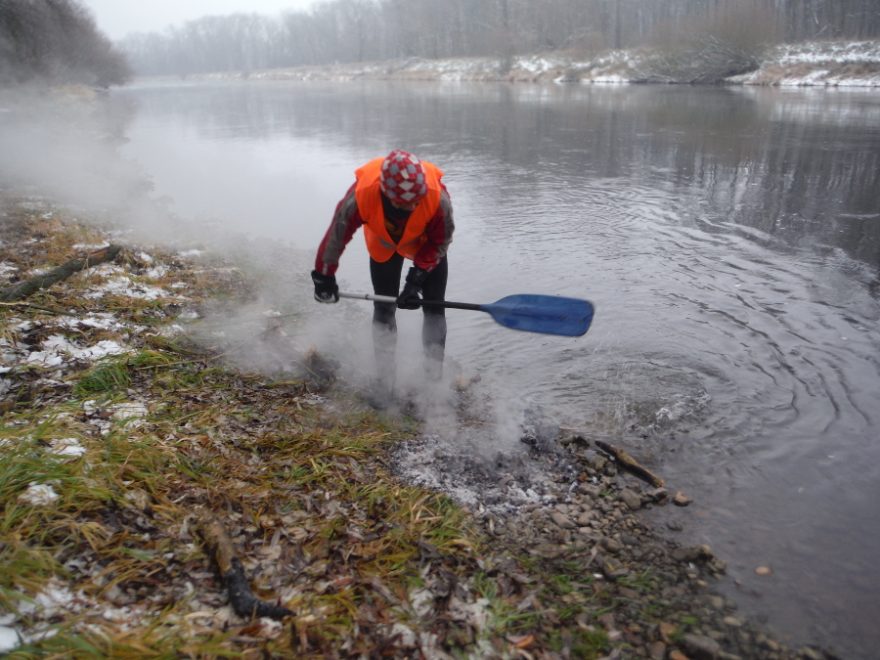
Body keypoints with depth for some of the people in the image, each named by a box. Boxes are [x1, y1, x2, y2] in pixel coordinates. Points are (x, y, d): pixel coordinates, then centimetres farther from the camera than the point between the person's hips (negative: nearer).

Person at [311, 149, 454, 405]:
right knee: (383, 309, 0)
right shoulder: (362, 194, -39)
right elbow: (337, 234, -21)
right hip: (384, 246, 1)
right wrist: (324, 276, -11)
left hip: (428, 244, 0)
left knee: (434, 307, -5)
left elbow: (440, 242, -21)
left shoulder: (437, 196, -40)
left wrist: (416, 280, -27)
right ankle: (385, 382, 13)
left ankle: (434, 379, 9)